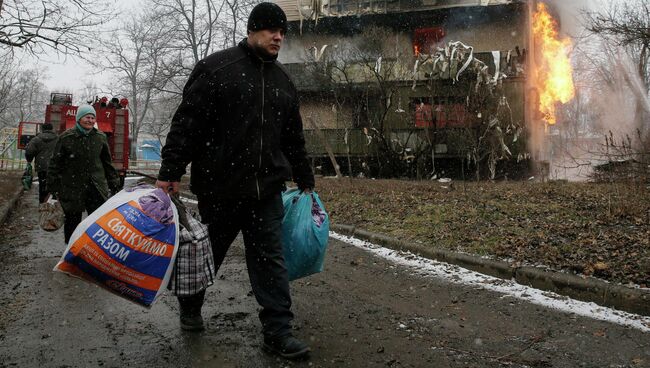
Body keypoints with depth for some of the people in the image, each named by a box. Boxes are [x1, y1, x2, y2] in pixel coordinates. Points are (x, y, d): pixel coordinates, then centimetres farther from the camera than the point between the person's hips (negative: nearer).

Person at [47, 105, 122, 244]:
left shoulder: (100, 137, 6)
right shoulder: (66, 138, -4)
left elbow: (107, 163, 14)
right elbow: (55, 164, -1)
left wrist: (114, 183, 12)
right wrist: (53, 187, -4)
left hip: (96, 188, 2)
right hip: (72, 189, -2)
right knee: (72, 222, 11)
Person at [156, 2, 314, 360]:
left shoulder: (282, 80, 12)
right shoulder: (216, 68, -6)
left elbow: (294, 138, 19)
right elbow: (186, 123, -10)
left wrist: (305, 181, 22)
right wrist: (170, 172, -15)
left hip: (267, 188, 4)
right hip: (219, 186, -4)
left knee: (270, 257, 1)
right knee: (207, 253, 14)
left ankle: (277, 331, 7)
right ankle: (190, 307, 40)